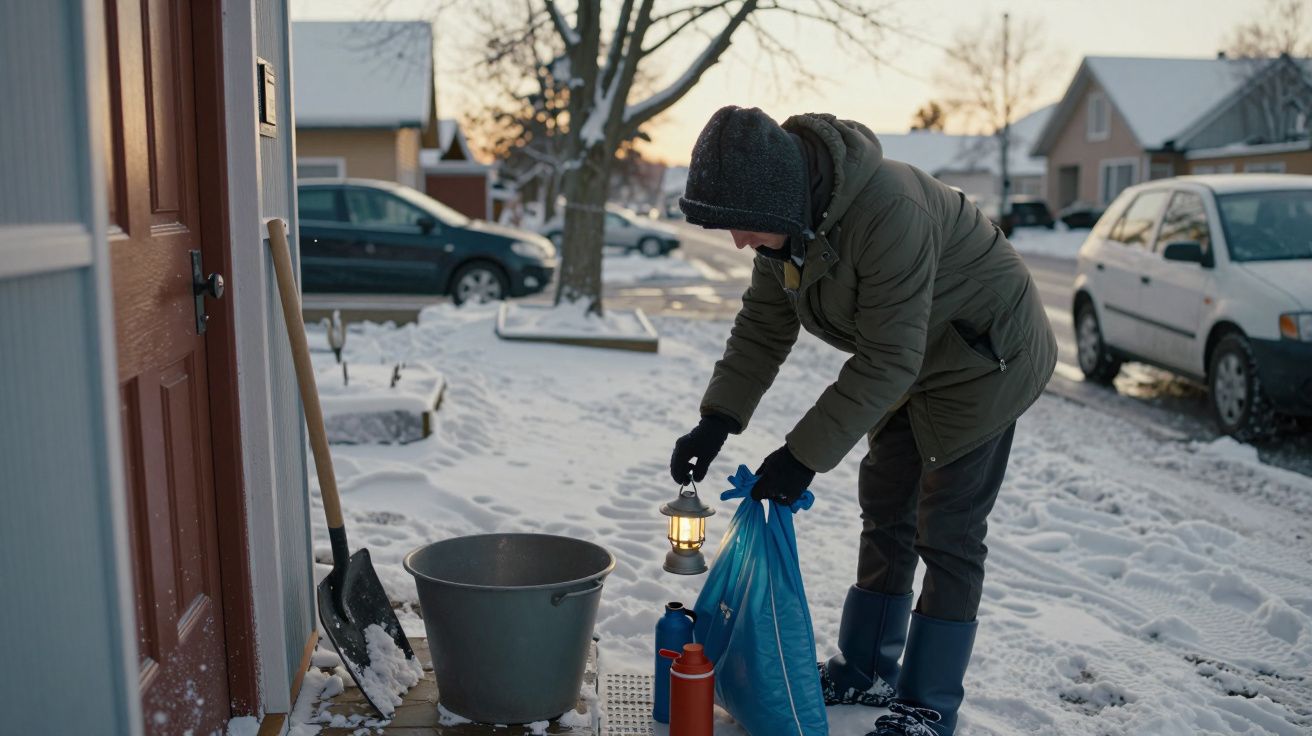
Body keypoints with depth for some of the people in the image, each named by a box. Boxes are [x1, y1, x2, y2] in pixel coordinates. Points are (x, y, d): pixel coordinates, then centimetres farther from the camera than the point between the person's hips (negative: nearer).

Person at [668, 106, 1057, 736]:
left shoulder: (888, 212, -38)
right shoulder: (788, 214, -11)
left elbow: (888, 360, -35)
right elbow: (763, 327, -4)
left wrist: (805, 454, -32)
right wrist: (716, 421, -14)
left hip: (985, 355, -8)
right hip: (911, 360, 9)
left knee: (947, 530, -5)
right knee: (884, 510, 13)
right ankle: (868, 671, 27)